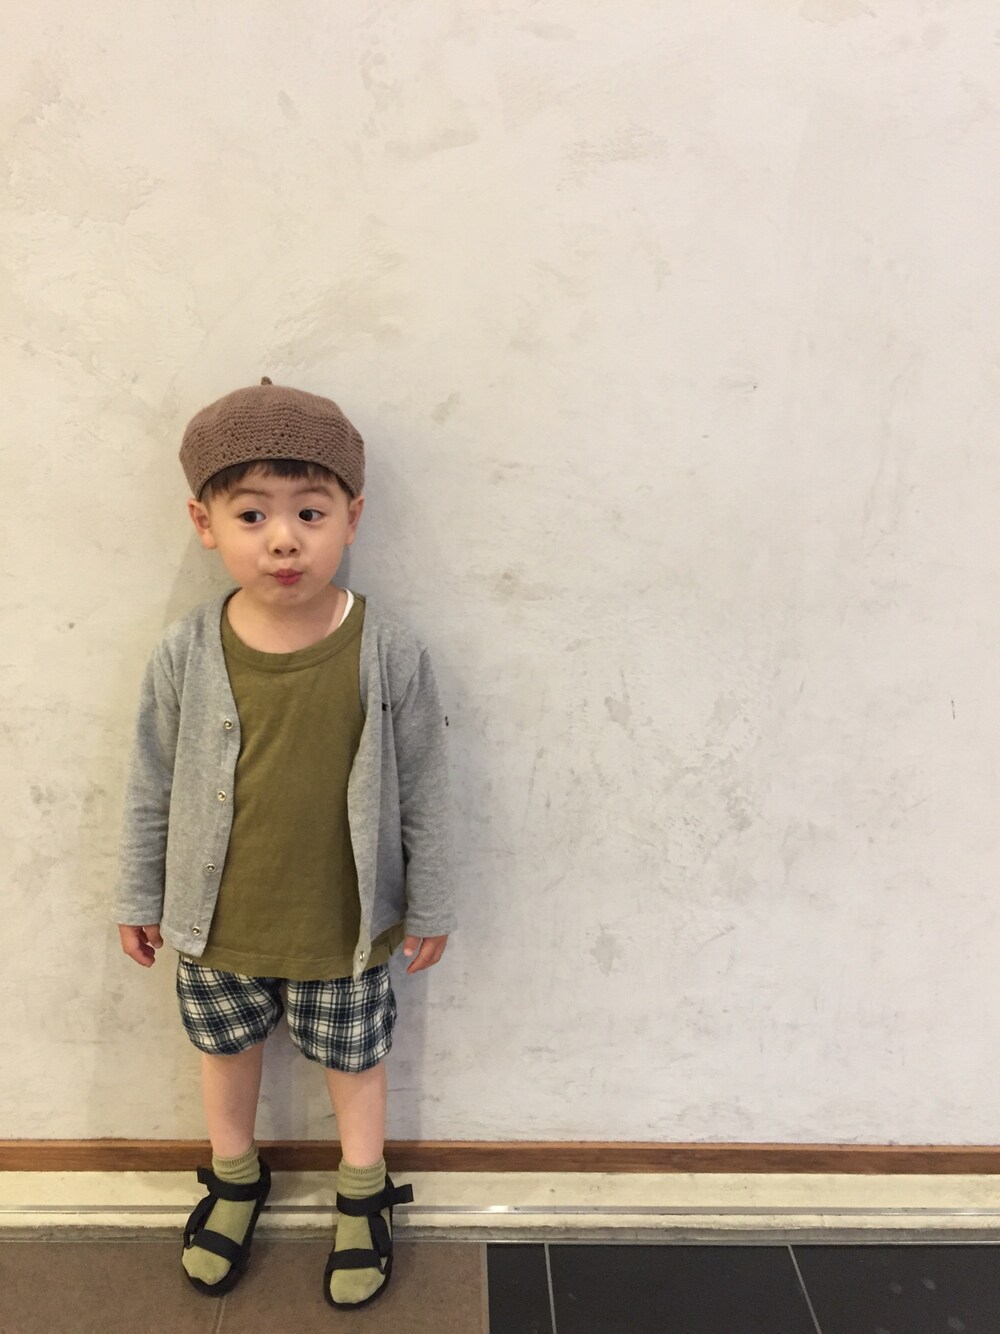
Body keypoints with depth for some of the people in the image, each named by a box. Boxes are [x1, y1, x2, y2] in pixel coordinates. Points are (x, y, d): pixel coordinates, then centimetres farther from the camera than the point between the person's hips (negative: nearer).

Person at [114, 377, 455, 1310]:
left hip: (345, 926, -2)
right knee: (225, 1048, 25)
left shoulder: (390, 654, -20)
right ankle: (234, 1180, 56)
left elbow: (423, 790, -9)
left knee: (353, 1057, 20)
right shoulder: (184, 654, -16)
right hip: (215, 922, 2)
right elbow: (151, 786, -2)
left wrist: (429, 905, -2)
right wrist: (140, 895, 7)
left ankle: (362, 1195, 50)